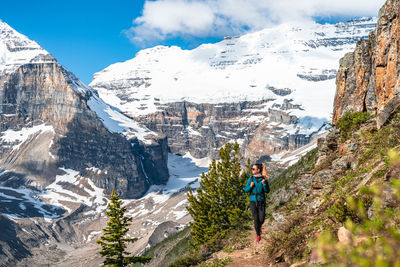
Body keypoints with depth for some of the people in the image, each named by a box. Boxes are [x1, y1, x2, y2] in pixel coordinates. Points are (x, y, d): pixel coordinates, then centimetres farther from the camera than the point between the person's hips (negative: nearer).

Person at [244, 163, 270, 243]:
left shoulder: (263, 179, -2)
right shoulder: (251, 179, 3)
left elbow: (267, 191, -3)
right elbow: (246, 190, 6)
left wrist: (264, 184, -19)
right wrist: (250, 186, -13)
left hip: (261, 201, -1)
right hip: (253, 201, 1)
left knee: (261, 219, -6)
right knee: (256, 219, -4)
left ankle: (259, 226, 31)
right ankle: (258, 236, 11)